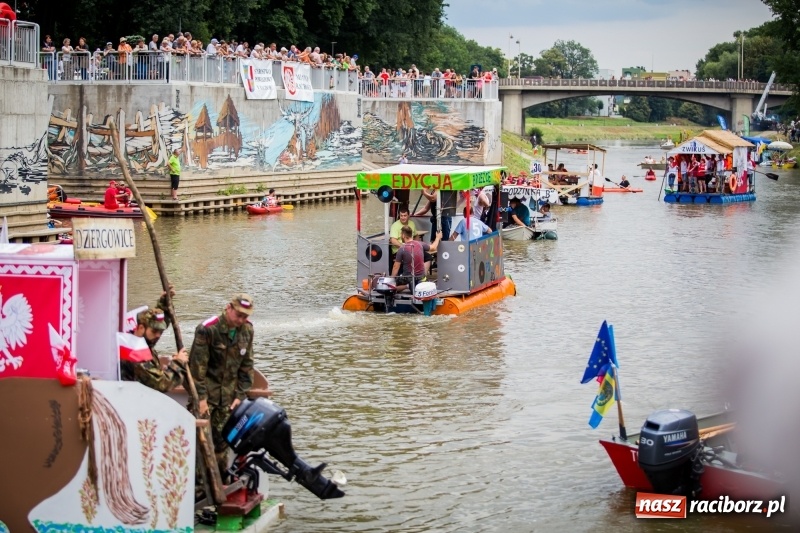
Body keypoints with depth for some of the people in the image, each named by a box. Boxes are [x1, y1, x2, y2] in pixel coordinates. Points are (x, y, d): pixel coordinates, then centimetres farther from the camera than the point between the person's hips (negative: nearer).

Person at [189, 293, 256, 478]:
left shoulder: (247, 330, 0)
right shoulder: (208, 329, -18)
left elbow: (246, 365, 7)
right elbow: (197, 366, -17)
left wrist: (241, 395, 2)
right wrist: (200, 397, -17)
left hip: (228, 391, 5)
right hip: (207, 388, -5)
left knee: (223, 435, 9)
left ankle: (221, 477, 19)